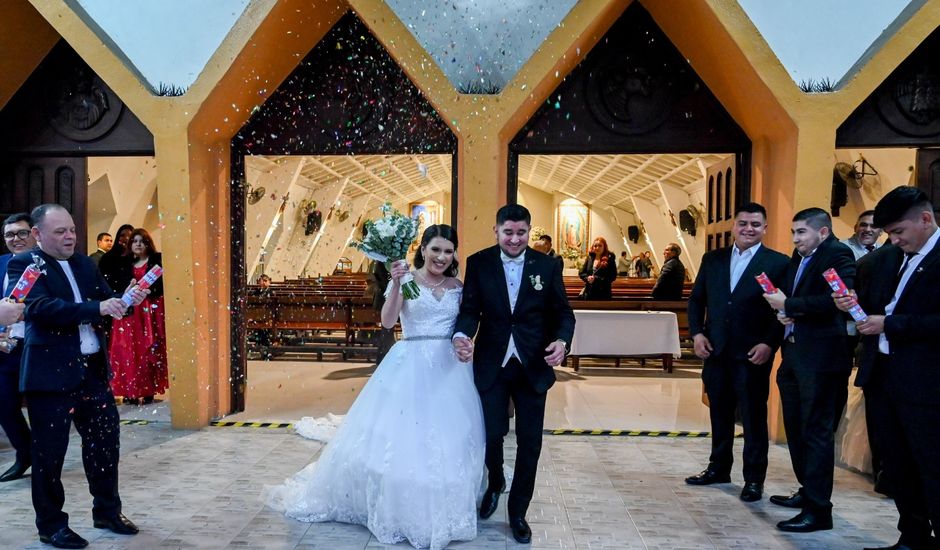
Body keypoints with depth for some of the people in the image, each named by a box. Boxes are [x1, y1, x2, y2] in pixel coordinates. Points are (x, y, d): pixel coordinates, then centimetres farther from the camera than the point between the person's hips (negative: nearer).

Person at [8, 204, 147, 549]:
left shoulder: (84, 264, 12)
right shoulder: (24, 264, -7)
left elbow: (106, 303, 10)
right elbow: (41, 308, -22)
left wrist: (127, 301, -12)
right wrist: (97, 308, -31)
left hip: (93, 368, 6)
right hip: (50, 372, -6)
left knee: (105, 440, 13)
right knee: (49, 451, 6)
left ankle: (107, 512, 30)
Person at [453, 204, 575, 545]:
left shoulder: (547, 266, -2)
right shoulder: (478, 263, -3)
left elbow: (562, 312, 0)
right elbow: (470, 309, -6)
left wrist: (561, 341, -20)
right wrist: (461, 335, -26)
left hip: (533, 366, 1)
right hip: (492, 365, 0)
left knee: (529, 442, 7)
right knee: (491, 435, 6)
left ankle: (518, 512, 28)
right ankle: (495, 484, 41)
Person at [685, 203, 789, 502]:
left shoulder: (778, 263, -3)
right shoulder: (712, 259, 9)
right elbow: (696, 299, 12)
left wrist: (769, 344, -16)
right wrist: (696, 333, -1)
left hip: (752, 354, -4)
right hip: (716, 351, 4)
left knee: (754, 417, 6)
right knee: (719, 413, 15)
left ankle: (754, 478, 18)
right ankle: (719, 468, 30)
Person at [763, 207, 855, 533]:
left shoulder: (837, 255, -11)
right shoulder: (798, 257, 16)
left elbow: (837, 299, -25)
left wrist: (788, 305, -18)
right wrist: (783, 312, -2)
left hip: (821, 357, -9)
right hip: (794, 354, 9)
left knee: (817, 431, -3)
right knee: (796, 428, 18)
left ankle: (818, 510, 6)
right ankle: (808, 491, 33)